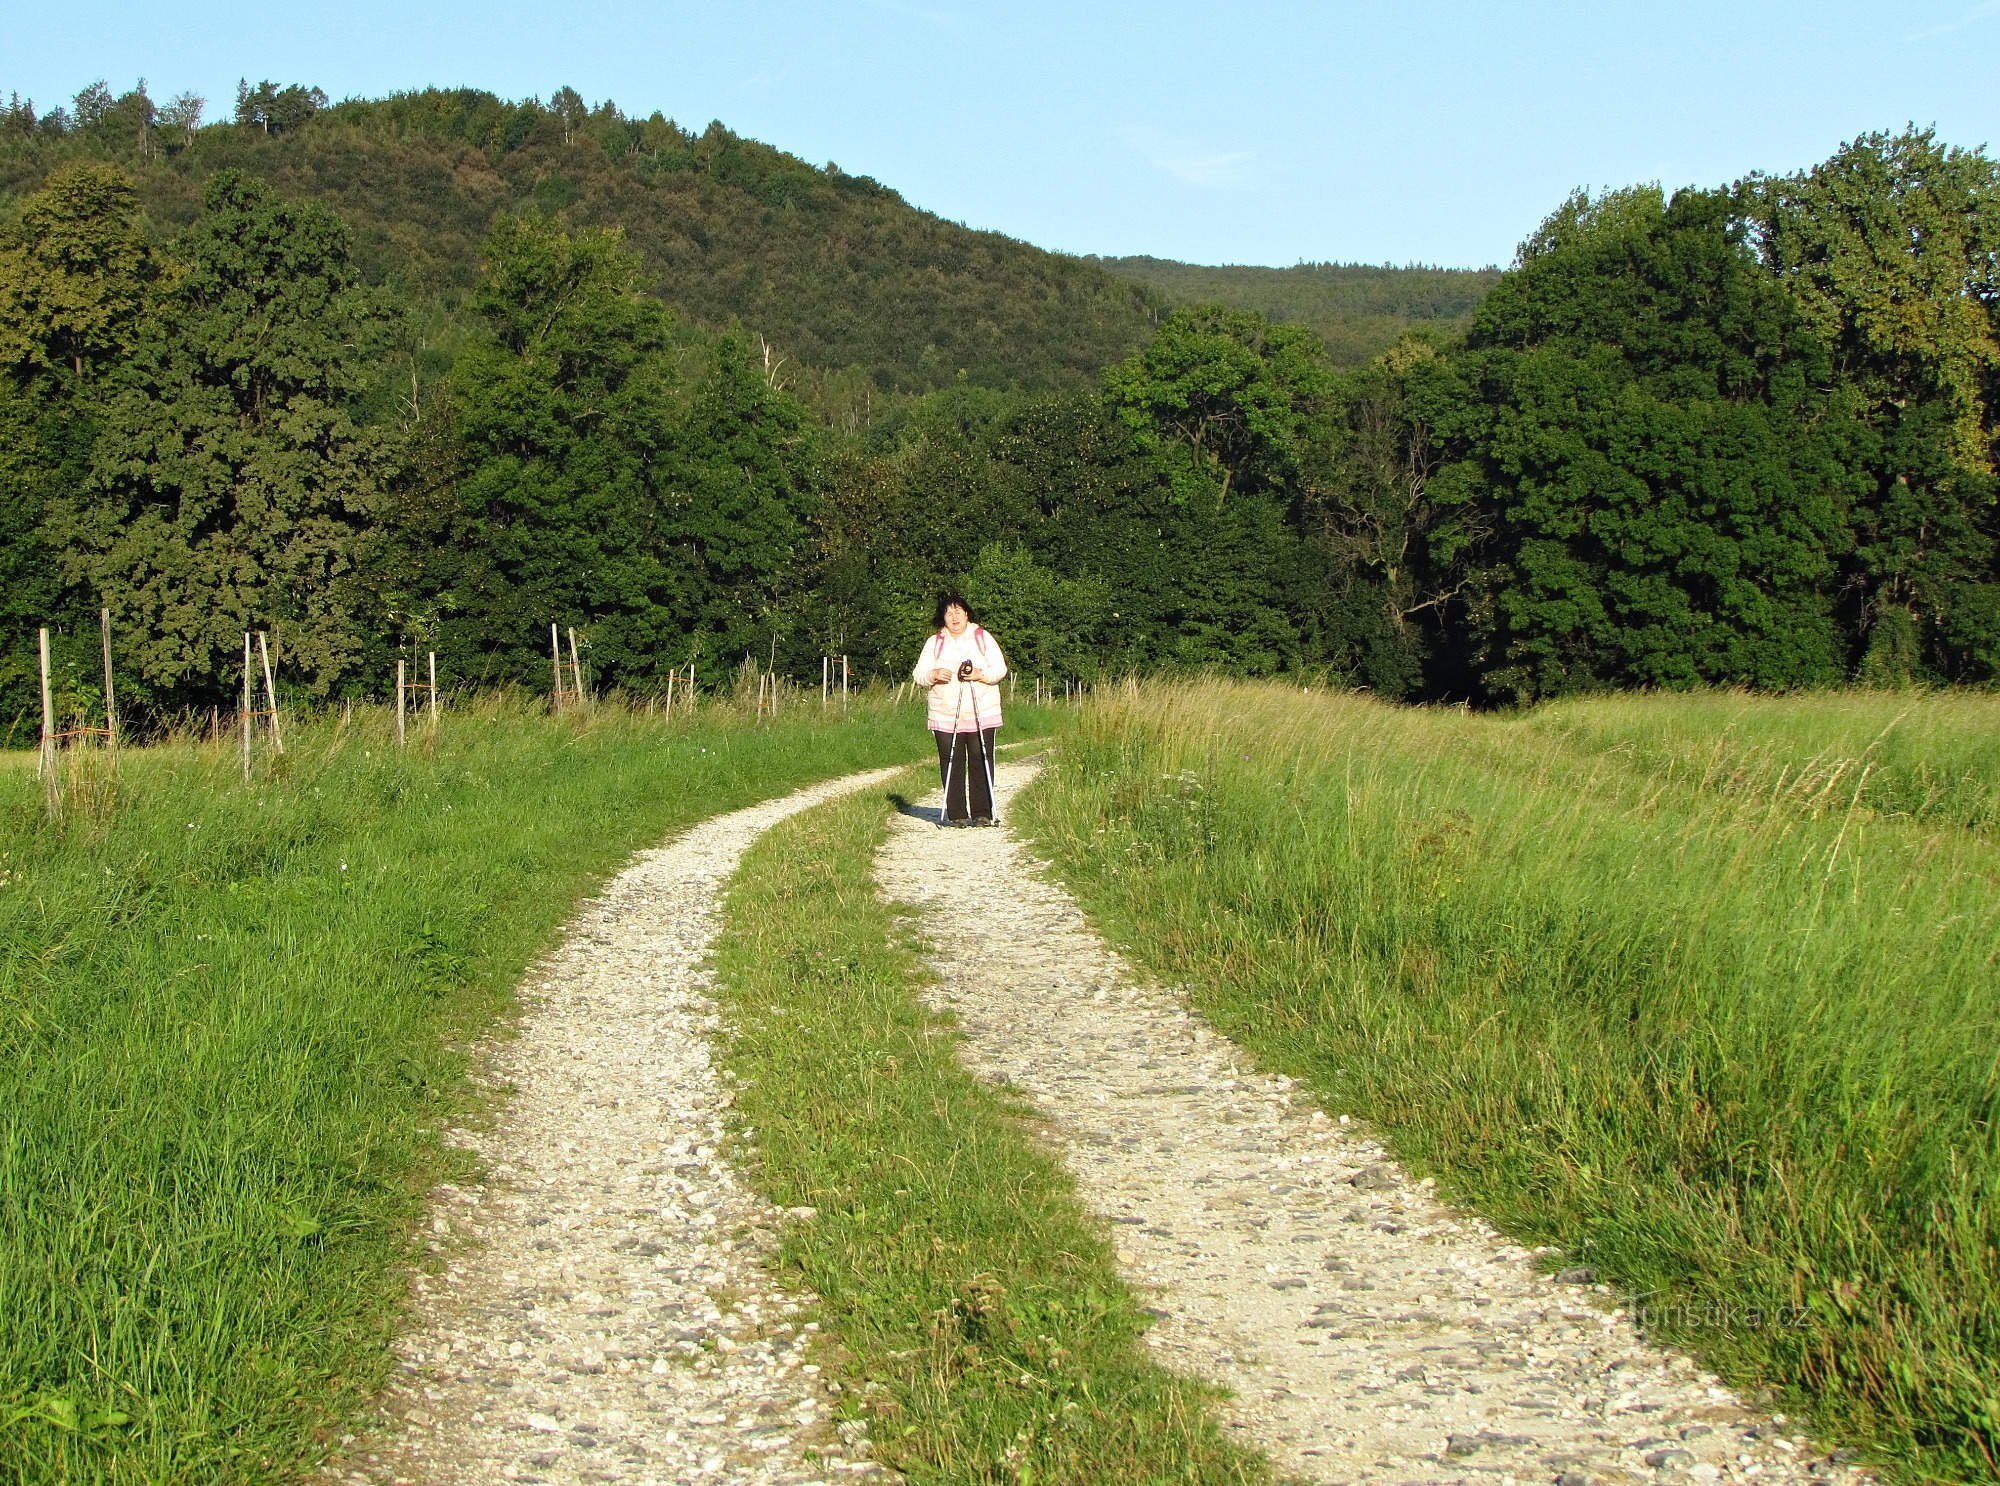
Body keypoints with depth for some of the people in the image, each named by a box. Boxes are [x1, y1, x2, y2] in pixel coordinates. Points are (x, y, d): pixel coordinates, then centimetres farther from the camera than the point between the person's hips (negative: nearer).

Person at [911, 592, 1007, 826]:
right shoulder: (934, 642, 12)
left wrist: (980, 674, -15)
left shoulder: (983, 638, 9)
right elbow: (918, 674, 7)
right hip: (945, 716, 1)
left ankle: (982, 814, -1)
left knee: (981, 763, -5)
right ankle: (956, 814, 0)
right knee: (951, 765, -4)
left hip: (982, 716, -1)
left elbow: (1000, 668, 4)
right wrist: (934, 675, -14)